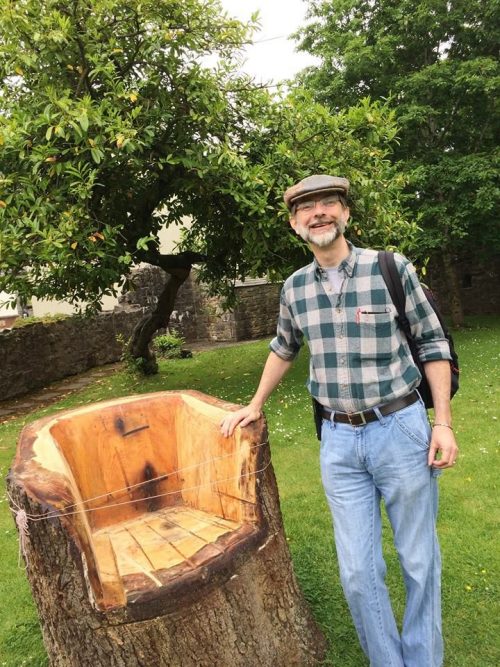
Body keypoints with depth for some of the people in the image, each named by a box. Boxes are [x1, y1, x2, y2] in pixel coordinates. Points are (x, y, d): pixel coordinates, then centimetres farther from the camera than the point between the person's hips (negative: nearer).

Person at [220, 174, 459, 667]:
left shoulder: (392, 268, -8)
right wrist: (255, 406, 21)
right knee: (358, 571, 9)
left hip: (401, 428, -2)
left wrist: (443, 422, -8)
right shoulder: (294, 288, 2)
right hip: (338, 441, 3)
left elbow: (432, 344, -2)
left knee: (419, 561, 13)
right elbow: (284, 348, 19)